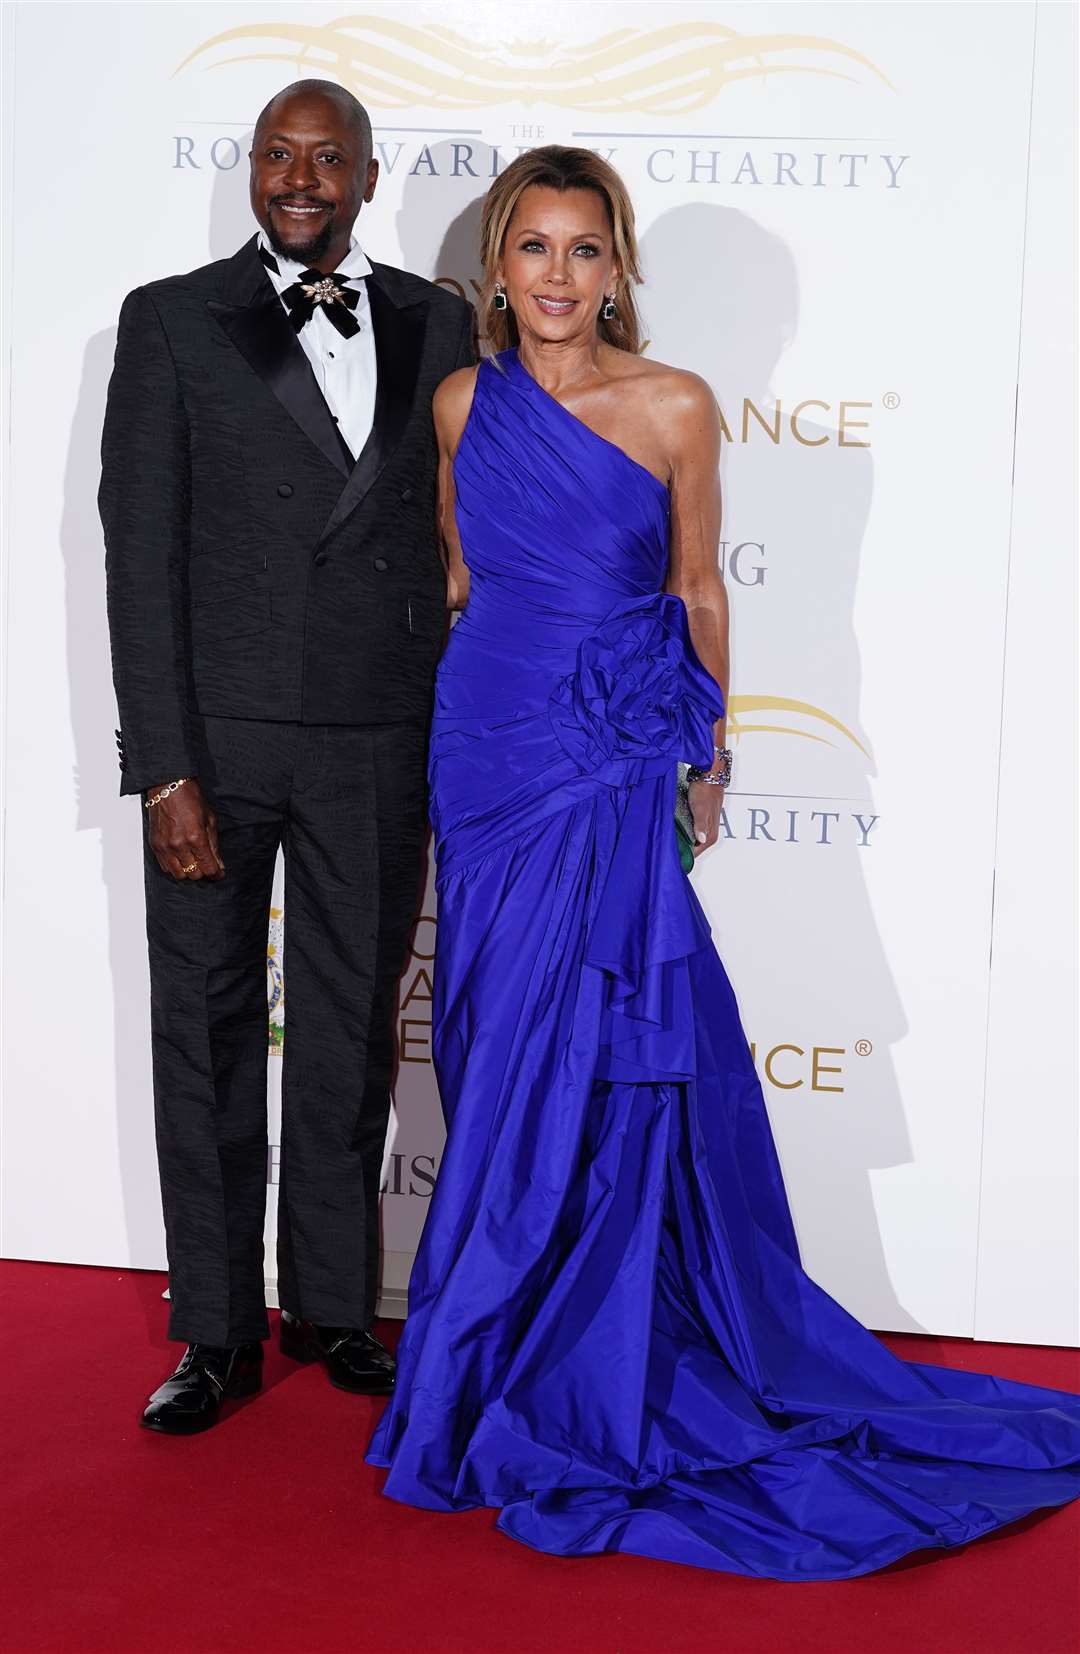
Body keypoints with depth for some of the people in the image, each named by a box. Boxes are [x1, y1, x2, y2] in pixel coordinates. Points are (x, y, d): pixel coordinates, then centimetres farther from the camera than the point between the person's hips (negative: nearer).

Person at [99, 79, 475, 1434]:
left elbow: (463, 534, 8)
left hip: (376, 746, 2)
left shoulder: (437, 326, 7)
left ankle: (333, 1306, 28)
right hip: (218, 735, -1)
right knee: (205, 1029, 6)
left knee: (350, 1031, 12)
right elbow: (140, 551, -5)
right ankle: (217, 1332, 20)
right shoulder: (172, 321, 0)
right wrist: (166, 767, -12)